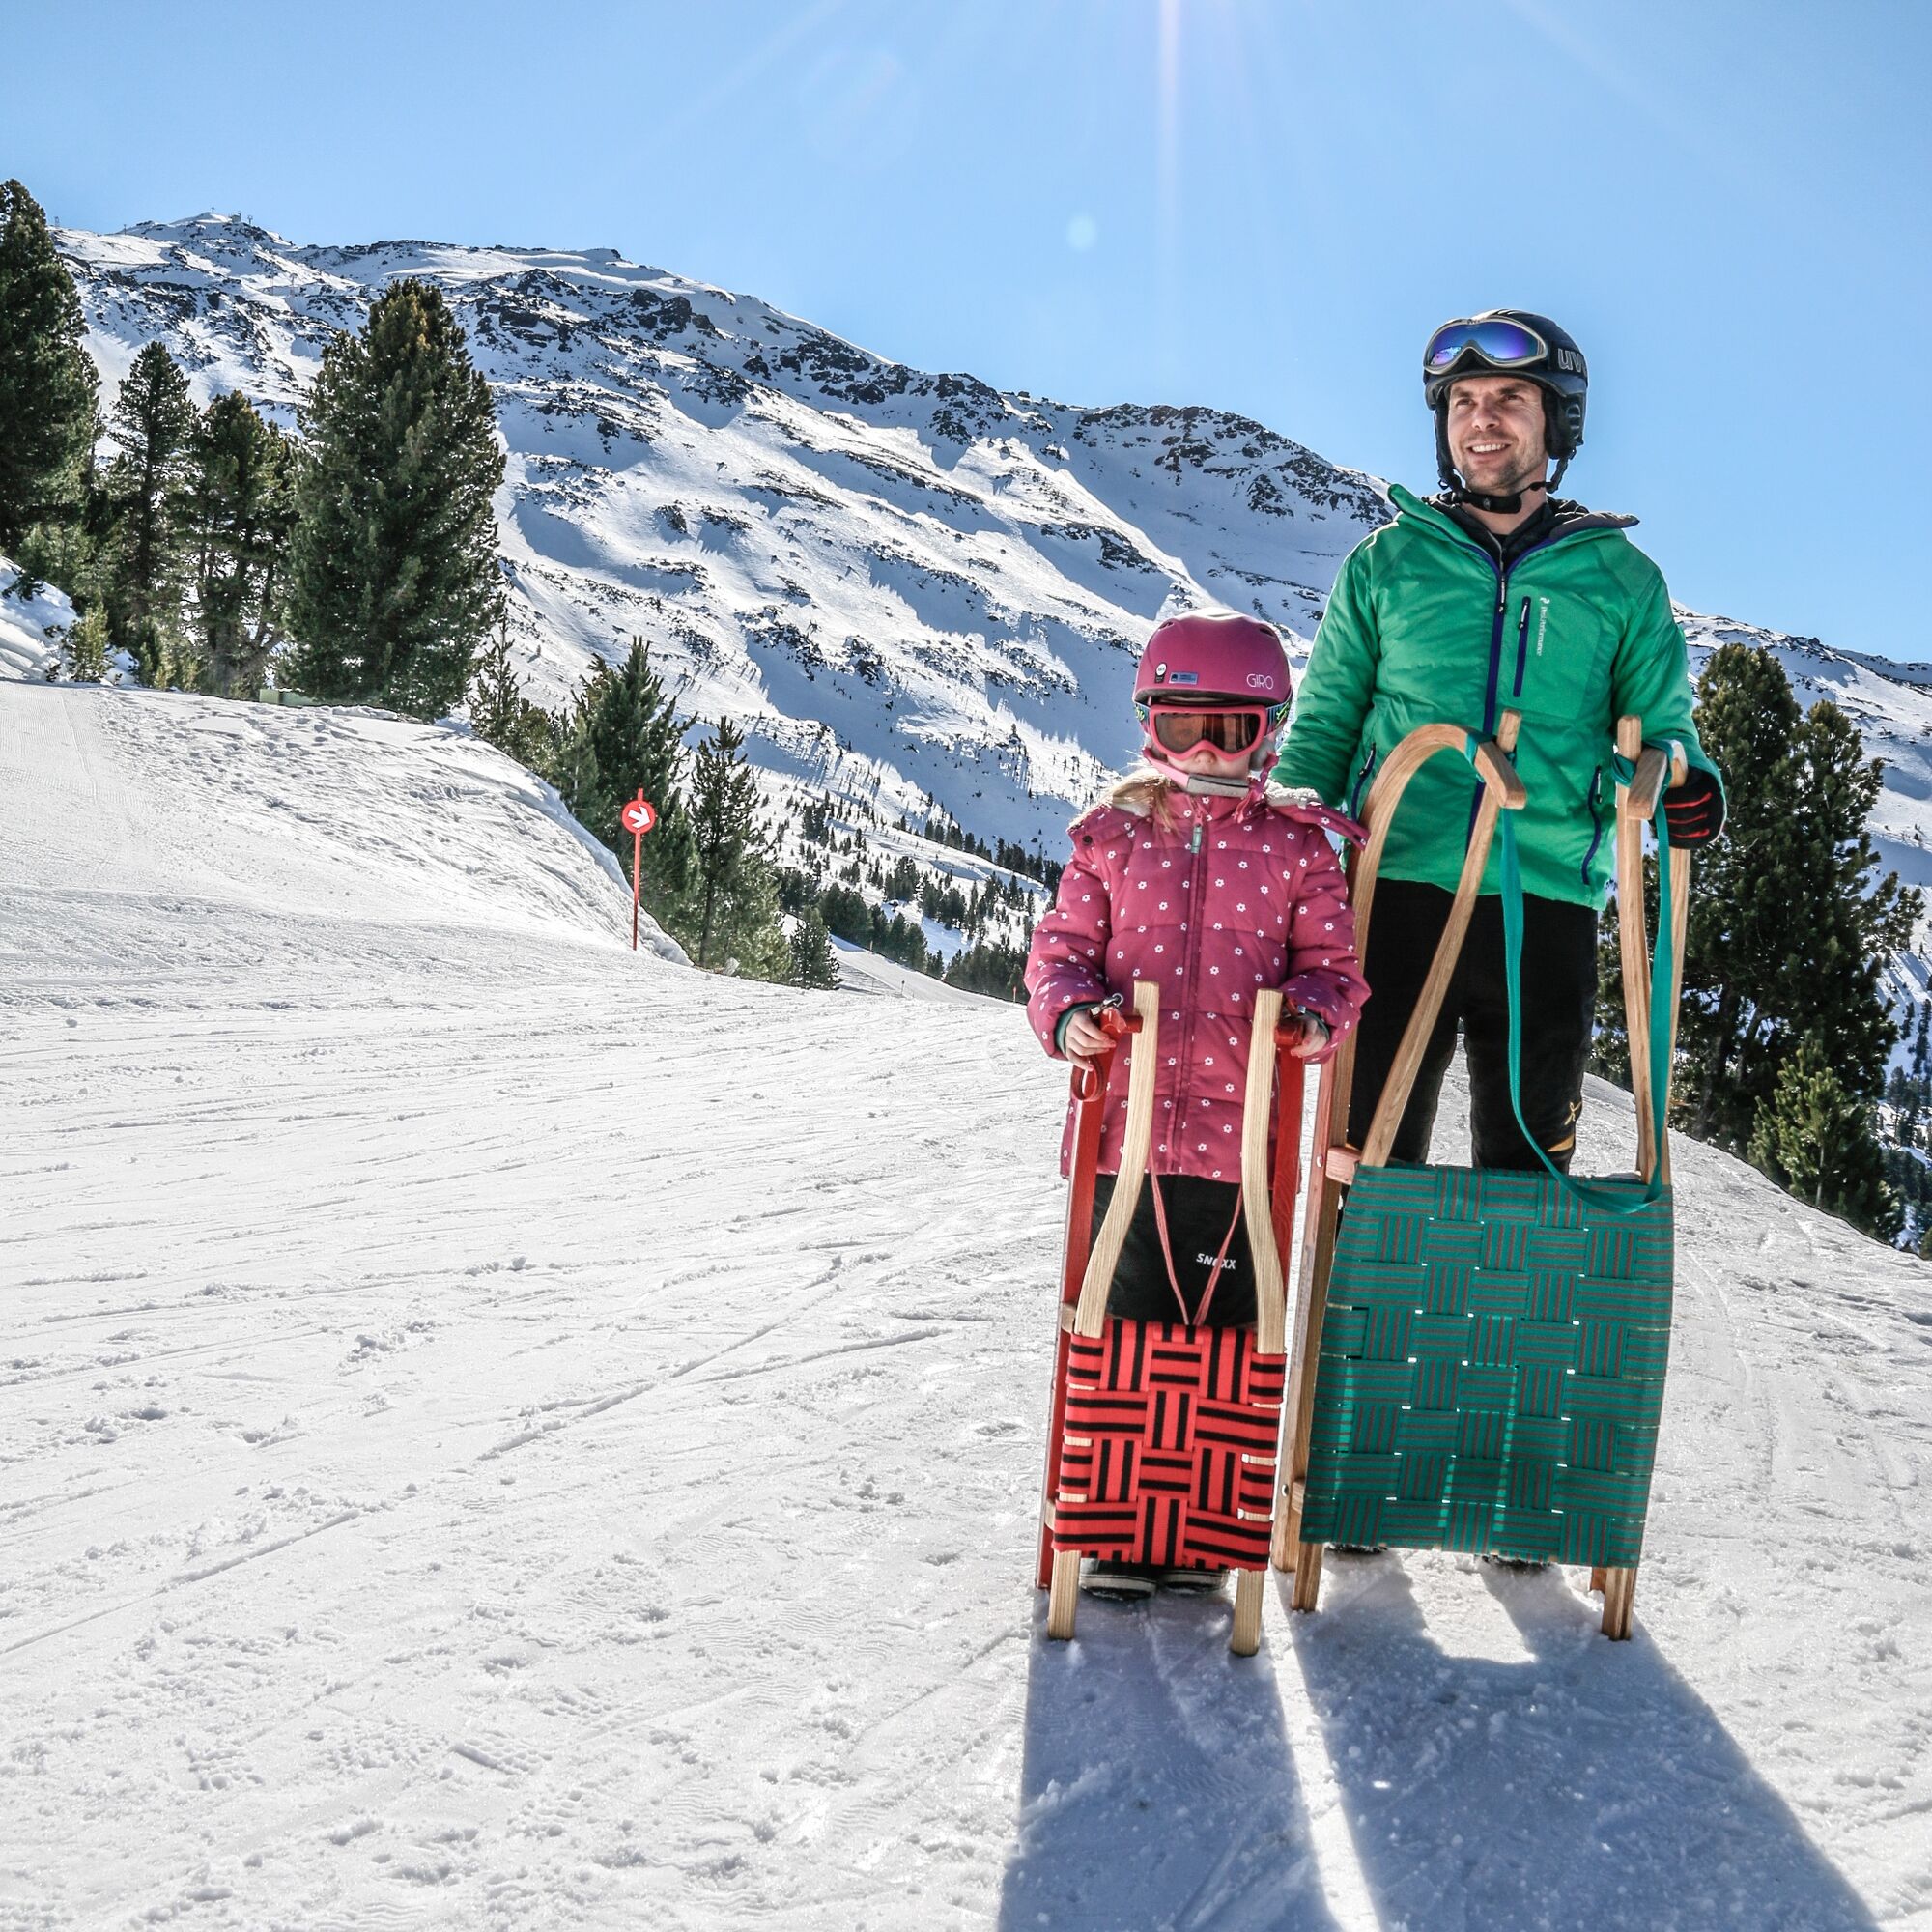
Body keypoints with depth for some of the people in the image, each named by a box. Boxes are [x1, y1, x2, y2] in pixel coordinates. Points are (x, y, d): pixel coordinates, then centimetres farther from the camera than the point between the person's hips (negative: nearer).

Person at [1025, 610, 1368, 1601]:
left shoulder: (1297, 846, 7)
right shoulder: (1115, 834, 8)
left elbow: (1329, 959, 9)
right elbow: (1060, 946, 8)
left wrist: (1316, 1012, -13)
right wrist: (1069, 1010, -12)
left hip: (1241, 1132, 0)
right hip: (1125, 1119, 0)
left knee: (1224, 1327, 6)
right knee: (1127, 1320, 3)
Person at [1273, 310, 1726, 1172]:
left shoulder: (1622, 578, 11)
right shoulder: (1387, 561, 11)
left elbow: (1658, 726, 14)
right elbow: (1323, 726, 14)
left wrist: (1685, 781, -10)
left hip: (1546, 912, 1)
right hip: (1397, 894, 0)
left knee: (1526, 1174, 7)